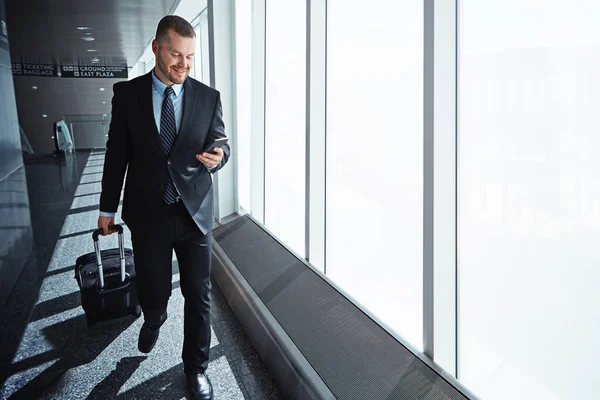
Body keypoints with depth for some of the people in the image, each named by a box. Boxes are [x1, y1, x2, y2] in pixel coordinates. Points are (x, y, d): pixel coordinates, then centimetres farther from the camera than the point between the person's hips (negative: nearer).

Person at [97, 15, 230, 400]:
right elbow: (117, 153, 5)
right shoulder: (127, 93, 0)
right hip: (148, 213, 0)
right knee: (154, 292, 11)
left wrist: (217, 157, -21)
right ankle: (154, 321, 49)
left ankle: (196, 367, 28)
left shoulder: (209, 97, 0)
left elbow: (220, 145, 4)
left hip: (195, 213, 0)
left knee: (199, 295, 6)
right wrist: (108, 207, 8)